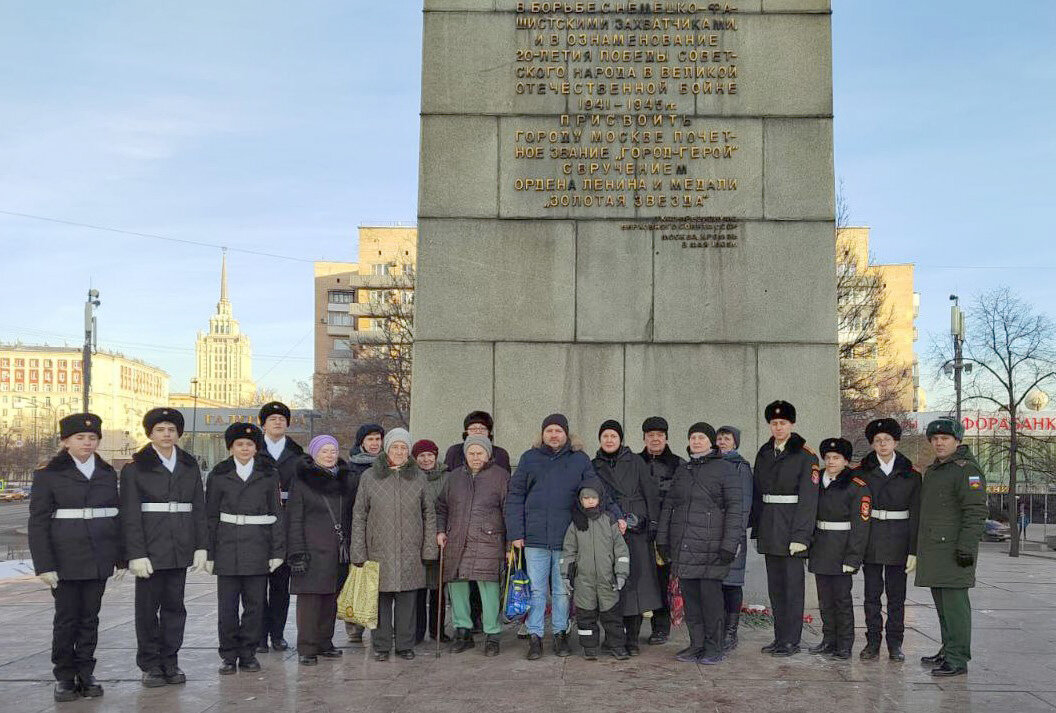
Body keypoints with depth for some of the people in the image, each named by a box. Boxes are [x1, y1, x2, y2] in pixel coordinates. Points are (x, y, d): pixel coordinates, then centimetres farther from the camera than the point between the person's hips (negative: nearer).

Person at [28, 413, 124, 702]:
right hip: (65, 559, -3)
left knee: (90, 616, 7)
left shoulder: (108, 474, 10)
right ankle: (64, 676, 15)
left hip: (98, 558, 3)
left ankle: (85, 673, 17)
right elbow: (38, 523, -4)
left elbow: (116, 516, 12)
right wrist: (44, 565, -11)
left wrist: (121, 557, 8)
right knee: (66, 617, 2)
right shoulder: (48, 475, -1)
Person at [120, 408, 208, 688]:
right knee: (148, 606, 2)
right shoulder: (135, 468, -1)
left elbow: (199, 510, 10)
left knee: (174, 605, 7)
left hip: (180, 548, 3)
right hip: (150, 547, -3)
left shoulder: (189, 467, 10)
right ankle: (150, 664, 13)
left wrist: (201, 547, 3)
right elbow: (130, 515, -6)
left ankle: (170, 662, 17)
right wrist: (136, 554, -13)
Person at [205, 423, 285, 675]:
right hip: (227, 547, 0)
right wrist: (209, 553, 1)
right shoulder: (219, 475, 6)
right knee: (227, 604, 2)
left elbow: (276, 514, 5)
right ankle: (229, 656, 14)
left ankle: (248, 653, 16)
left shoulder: (269, 475, 6)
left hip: (258, 547, 0)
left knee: (255, 603, 3)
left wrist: (278, 550, -1)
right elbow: (211, 516, 6)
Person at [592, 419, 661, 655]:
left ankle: (632, 638, 3)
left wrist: (652, 523, -2)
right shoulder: (594, 466, 12)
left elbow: (651, 494, 6)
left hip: (636, 531, -1)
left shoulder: (635, 462, 8)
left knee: (635, 579, -4)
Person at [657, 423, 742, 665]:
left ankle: (713, 648, 7)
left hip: (710, 545, -5)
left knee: (711, 595, -5)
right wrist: (662, 537, 13)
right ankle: (696, 645, 16)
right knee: (689, 595, 6)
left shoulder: (725, 468, 0)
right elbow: (668, 505, 19)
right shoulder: (682, 470, 16)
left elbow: (734, 508, -5)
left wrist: (729, 543, -12)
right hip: (682, 545, 5)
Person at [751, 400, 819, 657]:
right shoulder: (764, 453, 12)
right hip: (769, 529, 6)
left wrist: (800, 536, -17)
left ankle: (791, 640, 6)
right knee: (775, 584, 10)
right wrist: (757, 530, 11)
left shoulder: (805, 455, -6)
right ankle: (779, 637, 19)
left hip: (791, 529, -6)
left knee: (792, 583, -1)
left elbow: (808, 499, -12)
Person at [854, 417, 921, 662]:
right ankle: (873, 642, 13)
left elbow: (916, 514, 1)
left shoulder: (911, 474, 3)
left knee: (896, 595, 5)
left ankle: (895, 644, 14)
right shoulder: (862, 472, 4)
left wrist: (913, 550, -5)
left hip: (898, 541, 0)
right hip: (870, 540, 0)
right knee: (872, 593, 4)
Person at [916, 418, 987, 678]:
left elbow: (976, 512, -15)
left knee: (954, 603, -8)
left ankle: (957, 659, -5)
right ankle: (948, 651, 25)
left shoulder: (966, 470, -9)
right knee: (942, 604, 15)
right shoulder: (932, 471, 20)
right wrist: (920, 548, 24)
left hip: (954, 549, -9)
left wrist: (966, 546, -21)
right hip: (933, 548, 9)